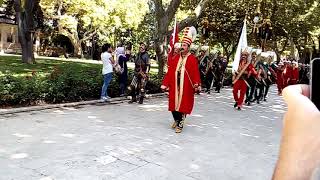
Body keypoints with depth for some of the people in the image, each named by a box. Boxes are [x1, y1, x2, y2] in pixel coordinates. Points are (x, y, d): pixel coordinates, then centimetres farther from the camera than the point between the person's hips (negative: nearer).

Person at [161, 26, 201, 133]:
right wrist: (165, 84, 5)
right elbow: (170, 72, 8)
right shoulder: (175, 58, 9)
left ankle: (180, 124, 12)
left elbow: (195, 73, -11)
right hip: (175, 85, 4)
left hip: (186, 86, -4)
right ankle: (176, 120, 32)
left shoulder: (192, 59, -3)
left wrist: (197, 85, -22)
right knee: (173, 103, 9)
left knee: (183, 104, 0)